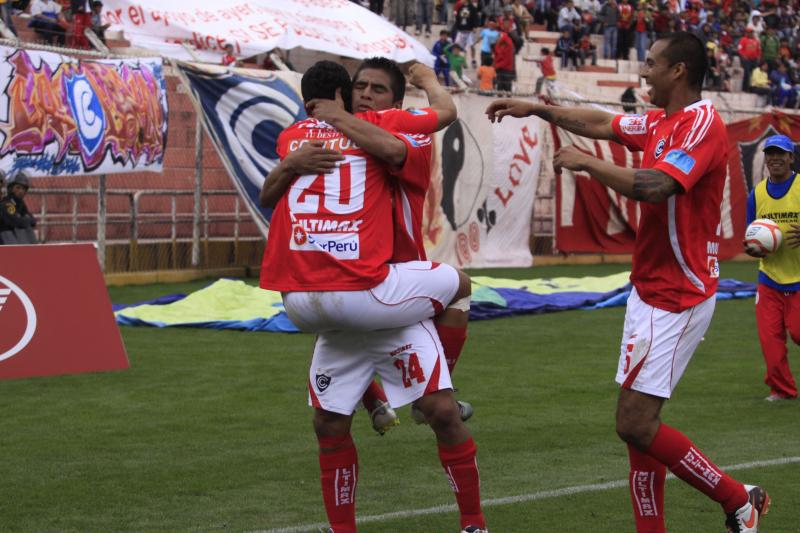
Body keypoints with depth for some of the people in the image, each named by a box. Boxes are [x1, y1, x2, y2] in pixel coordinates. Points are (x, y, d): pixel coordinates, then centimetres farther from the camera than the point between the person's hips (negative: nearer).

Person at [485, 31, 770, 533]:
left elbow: (653, 186, -30)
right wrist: (536, 108, 32)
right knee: (638, 423, 8)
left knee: (636, 424, -12)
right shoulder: (661, 123, 12)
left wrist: (584, 161, -18)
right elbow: (600, 123, 28)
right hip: (652, 290, 9)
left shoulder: (702, 123, -16)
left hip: (676, 298, -9)